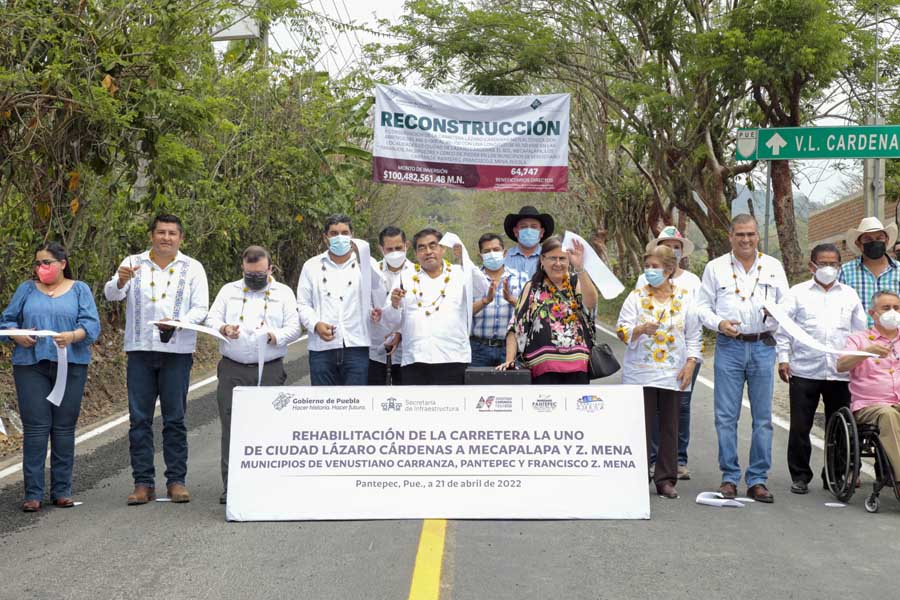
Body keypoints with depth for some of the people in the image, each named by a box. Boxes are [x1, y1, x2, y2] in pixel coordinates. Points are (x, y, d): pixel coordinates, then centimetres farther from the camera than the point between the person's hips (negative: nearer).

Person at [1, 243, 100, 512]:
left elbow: (92, 324, -2)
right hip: (31, 365, 1)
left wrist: (73, 336, -22)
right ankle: (33, 493, -1)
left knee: (64, 427, 2)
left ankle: (62, 490, 10)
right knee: (35, 427, -4)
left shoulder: (79, 290, 9)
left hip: (70, 364, -1)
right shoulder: (27, 290, 14)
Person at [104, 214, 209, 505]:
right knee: (139, 418, 1)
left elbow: (200, 308, 0)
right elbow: (111, 294, -5)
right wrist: (121, 281, -28)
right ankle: (143, 483, 6)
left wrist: (177, 323, -19)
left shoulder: (192, 268, 6)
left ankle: (176, 480, 8)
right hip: (139, 350, 1)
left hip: (177, 351, -1)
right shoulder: (133, 264, 8)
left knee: (175, 418, 1)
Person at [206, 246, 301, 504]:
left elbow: (294, 327, 3)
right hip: (232, 369, 1)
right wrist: (223, 328, -15)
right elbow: (211, 318, 8)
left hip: (269, 369, -1)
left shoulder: (283, 293, 11)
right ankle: (230, 487, 3)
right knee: (231, 428, -1)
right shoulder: (229, 290, 15)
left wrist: (274, 336, -17)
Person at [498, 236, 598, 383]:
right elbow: (516, 326, 5)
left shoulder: (576, 283, 9)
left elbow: (591, 302, -13)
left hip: (577, 366, 1)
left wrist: (580, 268, -24)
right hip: (543, 368, -1)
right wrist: (509, 360, -6)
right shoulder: (532, 288, 10)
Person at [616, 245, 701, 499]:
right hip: (640, 371, -1)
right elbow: (622, 330, -3)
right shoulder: (636, 297, 4)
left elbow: (694, 335, 9)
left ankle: (666, 480, 13)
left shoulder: (685, 297, 7)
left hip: (673, 373, 1)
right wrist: (641, 330, -22)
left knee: (670, 427, 5)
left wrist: (691, 364, -1)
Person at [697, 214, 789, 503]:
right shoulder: (715, 267, 8)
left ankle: (757, 479, 9)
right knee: (726, 416, -2)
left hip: (763, 346, 1)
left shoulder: (773, 267, 12)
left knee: (763, 416, 2)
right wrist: (719, 323, -10)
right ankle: (730, 477, 7)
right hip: (729, 346, -1)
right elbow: (703, 305, 9)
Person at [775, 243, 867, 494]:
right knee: (800, 427, 2)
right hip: (804, 370, -2)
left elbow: (860, 331, 16)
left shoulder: (849, 295, 12)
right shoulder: (797, 293, 5)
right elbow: (782, 328, 3)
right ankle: (800, 476, 14)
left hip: (840, 372, 2)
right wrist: (783, 358, -5)